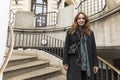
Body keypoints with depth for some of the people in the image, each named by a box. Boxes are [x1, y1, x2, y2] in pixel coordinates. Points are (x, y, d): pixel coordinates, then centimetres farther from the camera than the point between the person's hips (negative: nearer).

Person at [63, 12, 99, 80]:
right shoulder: (70, 32, 5)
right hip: (74, 64, -2)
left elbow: (94, 49, 9)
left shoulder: (90, 33, 13)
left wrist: (95, 64, 3)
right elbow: (66, 48, 1)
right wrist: (65, 63, -6)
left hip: (88, 64, 3)